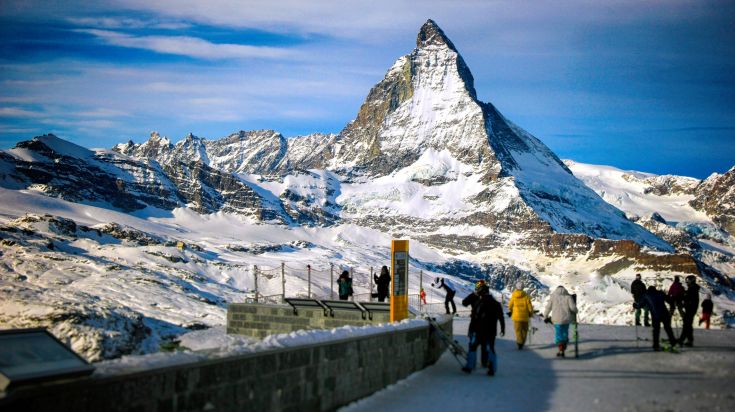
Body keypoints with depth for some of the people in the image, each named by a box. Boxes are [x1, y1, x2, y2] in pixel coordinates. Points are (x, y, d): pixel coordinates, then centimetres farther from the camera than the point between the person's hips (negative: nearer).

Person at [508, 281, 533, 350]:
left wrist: (510, 311, 28)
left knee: (518, 330, 1)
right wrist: (531, 313, 14)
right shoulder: (526, 296, -7)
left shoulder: (513, 296, -5)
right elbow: (529, 306, -5)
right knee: (524, 330, 15)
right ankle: (522, 342, 20)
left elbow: (510, 305, 6)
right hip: (525, 316, 1)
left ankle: (519, 342, -13)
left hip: (516, 316, -1)